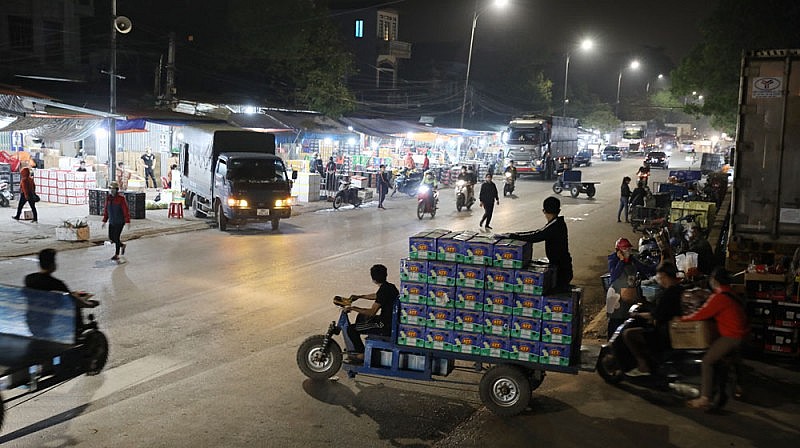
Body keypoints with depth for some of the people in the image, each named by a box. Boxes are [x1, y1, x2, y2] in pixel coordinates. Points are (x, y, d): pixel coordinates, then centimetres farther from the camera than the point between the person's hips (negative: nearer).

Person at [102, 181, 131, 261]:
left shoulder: (121, 198, -14)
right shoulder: (108, 198, 3)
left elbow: (126, 210, -14)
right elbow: (106, 210, 10)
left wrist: (128, 221, -17)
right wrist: (104, 221, 8)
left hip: (120, 221, -6)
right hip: (112, 221, 6)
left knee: (116, 237, -7)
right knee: (111, 237, 9)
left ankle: (117, 255, 3)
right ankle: (122, 245, 35)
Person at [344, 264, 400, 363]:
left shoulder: (384, 290, -24)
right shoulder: (390, 286, 6)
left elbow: (372, 312, -24)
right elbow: (376, 296, 27)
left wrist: (353, 308, -16)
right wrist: (359, 296, 31)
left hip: (385, 327, -10)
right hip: (390, 321, 10)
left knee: (351, 329, -7)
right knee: (361, 317, 29)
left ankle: (362, 354, 4)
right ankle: (357, 348, 37)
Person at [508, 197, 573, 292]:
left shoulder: (554, 226, -23)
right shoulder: (559, 223, 7)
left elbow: (535, 237, -30)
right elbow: (538, 233, 8)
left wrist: (512, 236, -25)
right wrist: (515, 234, 3)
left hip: (561, 269, -9)